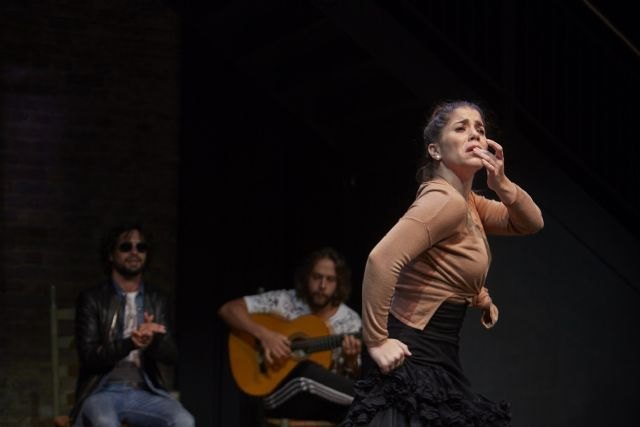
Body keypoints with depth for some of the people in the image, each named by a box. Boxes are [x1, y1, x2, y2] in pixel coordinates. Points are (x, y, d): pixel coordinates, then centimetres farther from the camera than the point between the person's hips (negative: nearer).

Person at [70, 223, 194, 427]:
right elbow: (89, 357, -8)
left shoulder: (157, 301, 13)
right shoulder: (92, 299, 1)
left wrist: (152, 340, -20)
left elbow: (171, 355, 4)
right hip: (102, 391, -3)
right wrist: (130, 343, -24)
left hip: (144, 392, 4)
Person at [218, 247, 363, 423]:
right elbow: (228, 309, -7)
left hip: (324, 401, 2)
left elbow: (352, 379, 7)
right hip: (281, 395, -1)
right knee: (309, 372, -38)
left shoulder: (350, 321, 5)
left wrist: (351, 360, -16)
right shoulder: (284, 301, -2)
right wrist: (263, 333, -21)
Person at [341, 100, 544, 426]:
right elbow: (381, 259, -30)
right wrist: (376, 341, -25)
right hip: (415, 361, -10)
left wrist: (502, 184, 3)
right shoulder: (445, 200, -18)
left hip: (438, 360, 10)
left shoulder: (467, 202, 12)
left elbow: (532, 223, 24)